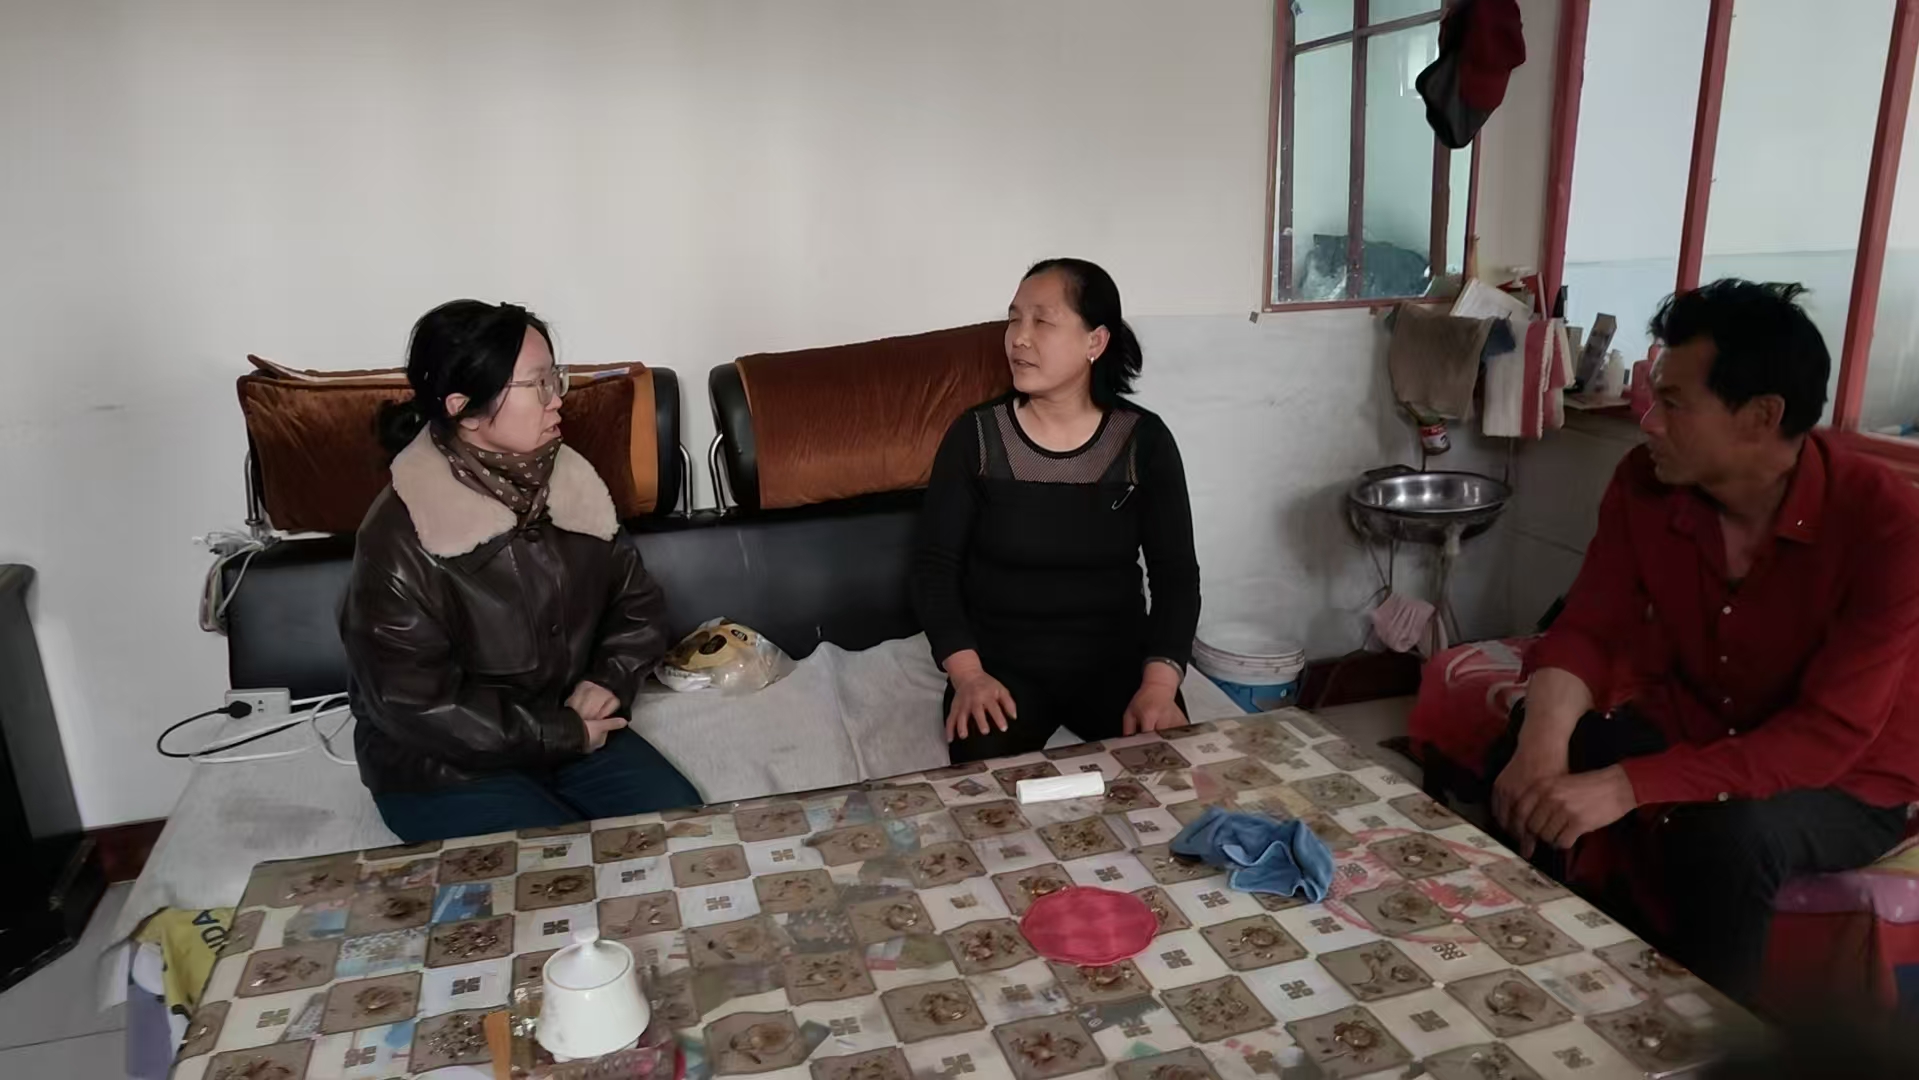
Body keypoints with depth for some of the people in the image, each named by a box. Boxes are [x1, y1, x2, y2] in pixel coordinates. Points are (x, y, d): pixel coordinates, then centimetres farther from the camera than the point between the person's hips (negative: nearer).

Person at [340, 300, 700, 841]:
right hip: (442, 766, -5)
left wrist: (610, 680, -12)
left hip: (569, 730, 6)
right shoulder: (399, 539, -22)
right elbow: (417, 706, -23)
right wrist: (562, 735, -19)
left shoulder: (567, 483, -4)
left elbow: (634, 597, 7)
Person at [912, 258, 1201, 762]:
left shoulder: (1144, 440, -2)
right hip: (1003, 664, -1)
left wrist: (1159, 683, -20)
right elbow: (934, 565, -4)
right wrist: (967, 673, -19)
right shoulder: (975, 436, -4)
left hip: (1117, 659, 1)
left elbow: (1176, 573, -4)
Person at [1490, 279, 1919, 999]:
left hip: (1846, 781, -4)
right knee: (1531, 764, -22)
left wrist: (1626, 787, -42)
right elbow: (1589, 630, -12)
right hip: (1692, 726, 4)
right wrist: (1543, 741, -34)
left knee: (1729, 836, -35)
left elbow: (1829, 735, -31)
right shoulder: (1646, 483, -13)